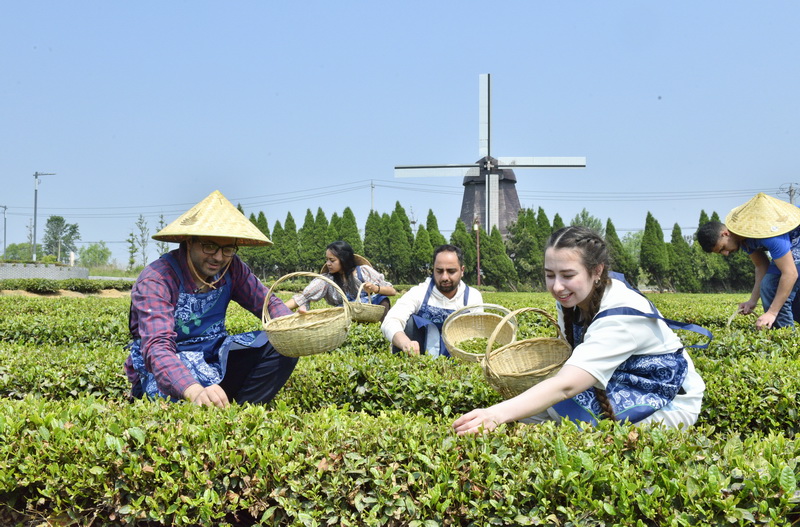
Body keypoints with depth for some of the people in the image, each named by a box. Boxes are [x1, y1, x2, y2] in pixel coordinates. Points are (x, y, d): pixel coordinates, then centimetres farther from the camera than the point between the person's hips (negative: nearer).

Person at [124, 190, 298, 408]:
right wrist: (195, 391, -57)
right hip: (168, 370, -5)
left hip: (215, 358, 6)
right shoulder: (156, 280, -24)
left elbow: (268, 302, 1)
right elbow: (157, 348, -37)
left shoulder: (231, 267, -6)